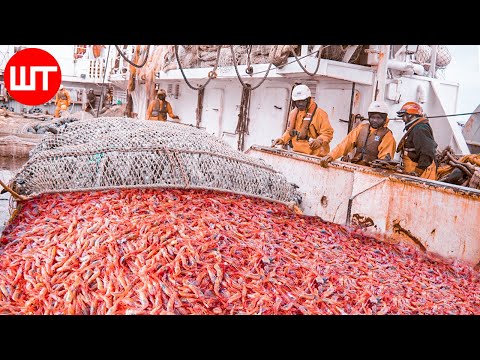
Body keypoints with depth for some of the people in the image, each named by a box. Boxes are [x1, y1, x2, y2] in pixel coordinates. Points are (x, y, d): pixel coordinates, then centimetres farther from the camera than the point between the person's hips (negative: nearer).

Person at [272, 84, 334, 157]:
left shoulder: (319, 114, -7)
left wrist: (319, 141, -28)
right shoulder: (293, 113, 14)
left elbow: (328, 133, -11)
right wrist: (283, 139, 11)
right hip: (296, 153, 6)